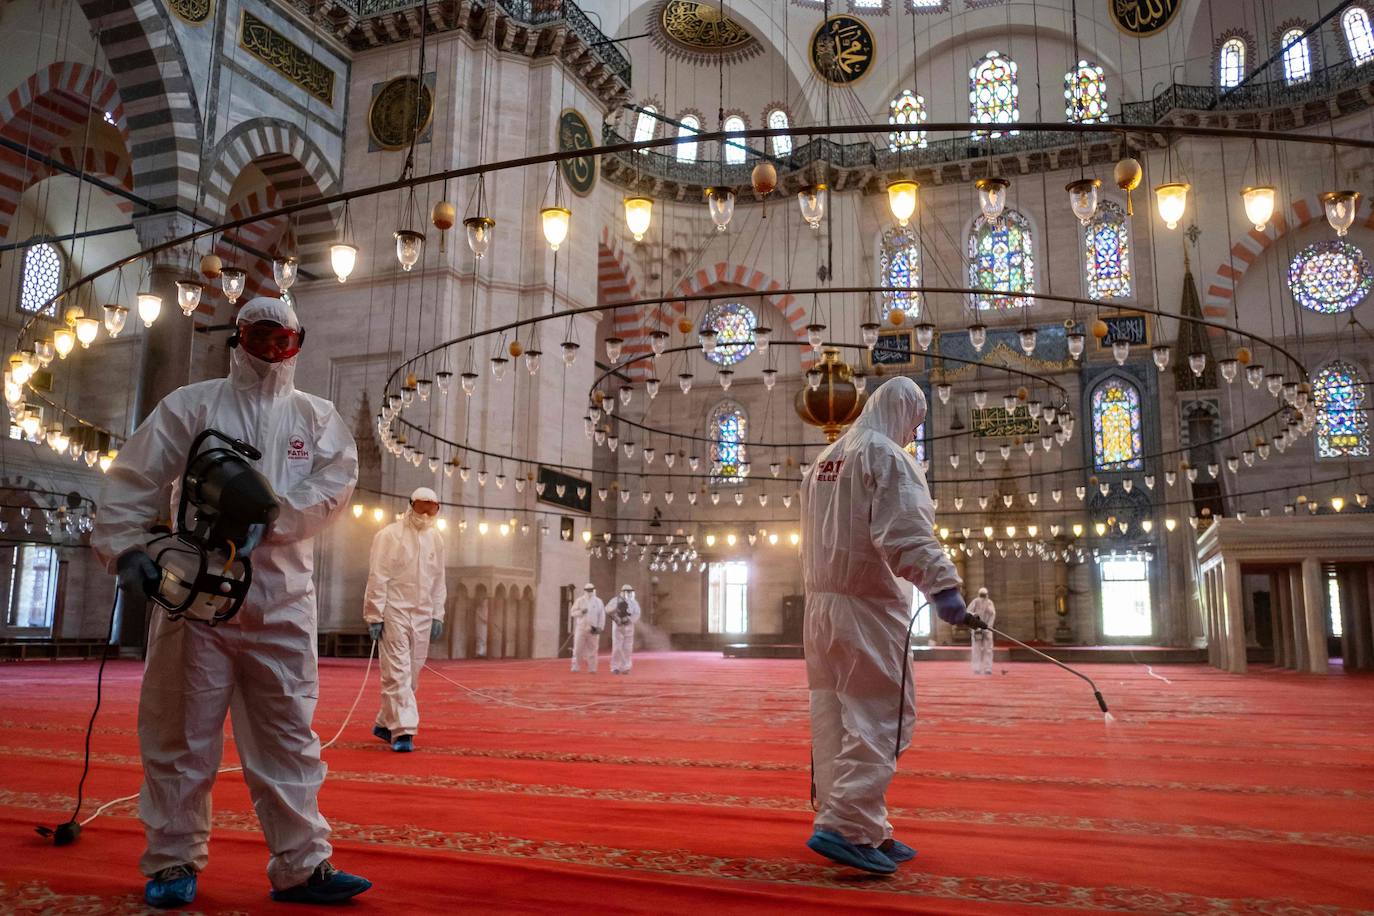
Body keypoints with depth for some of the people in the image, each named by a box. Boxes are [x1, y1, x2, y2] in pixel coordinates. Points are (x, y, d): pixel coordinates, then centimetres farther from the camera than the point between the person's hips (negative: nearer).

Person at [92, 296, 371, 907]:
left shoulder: (317, 417, 11)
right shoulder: (190, 406, 9)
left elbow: (333, 485, -5)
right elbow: (135, 480, 2)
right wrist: (124, 546, -12)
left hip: (282, 603, 1)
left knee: (288, 736, 5)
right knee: (182, 733, 7)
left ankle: (301, 864, 13)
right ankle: (173, 862, 23)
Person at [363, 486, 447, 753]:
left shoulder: (436, 539, 11)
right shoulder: (389, 535, -5)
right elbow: (377, 578, -7)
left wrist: (437, 616, 11)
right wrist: (374, 616, -11)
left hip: (422, 616, 6)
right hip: (394, 613, -6)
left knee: (412, 674, 9)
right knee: (397, 673, -8)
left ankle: (385, 724, 24)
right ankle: (402, 731, -7)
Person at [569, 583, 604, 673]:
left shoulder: (598, 602, 6)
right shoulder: (579, 601, 5)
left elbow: (602, 615, 3)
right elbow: (572, 613, 1)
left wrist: (599, 628, -5)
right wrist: (581, 612, -18)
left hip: (593, 629, 0)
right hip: (581, 628, 0)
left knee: (592, 649, 1)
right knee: (578, 649, -3)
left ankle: (592, 668, 7)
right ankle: (575, 667, 3)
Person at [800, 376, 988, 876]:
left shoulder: (824, 460, 18)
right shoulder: (886, 455, -8)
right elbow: (904, 532, -22)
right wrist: (941, 584, -29)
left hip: (819, 603, 9)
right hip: (867, 606, -8)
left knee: (835, 717, 10)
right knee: (880, 717, -4)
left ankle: (866, 830, 20)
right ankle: (845, 825, -11)